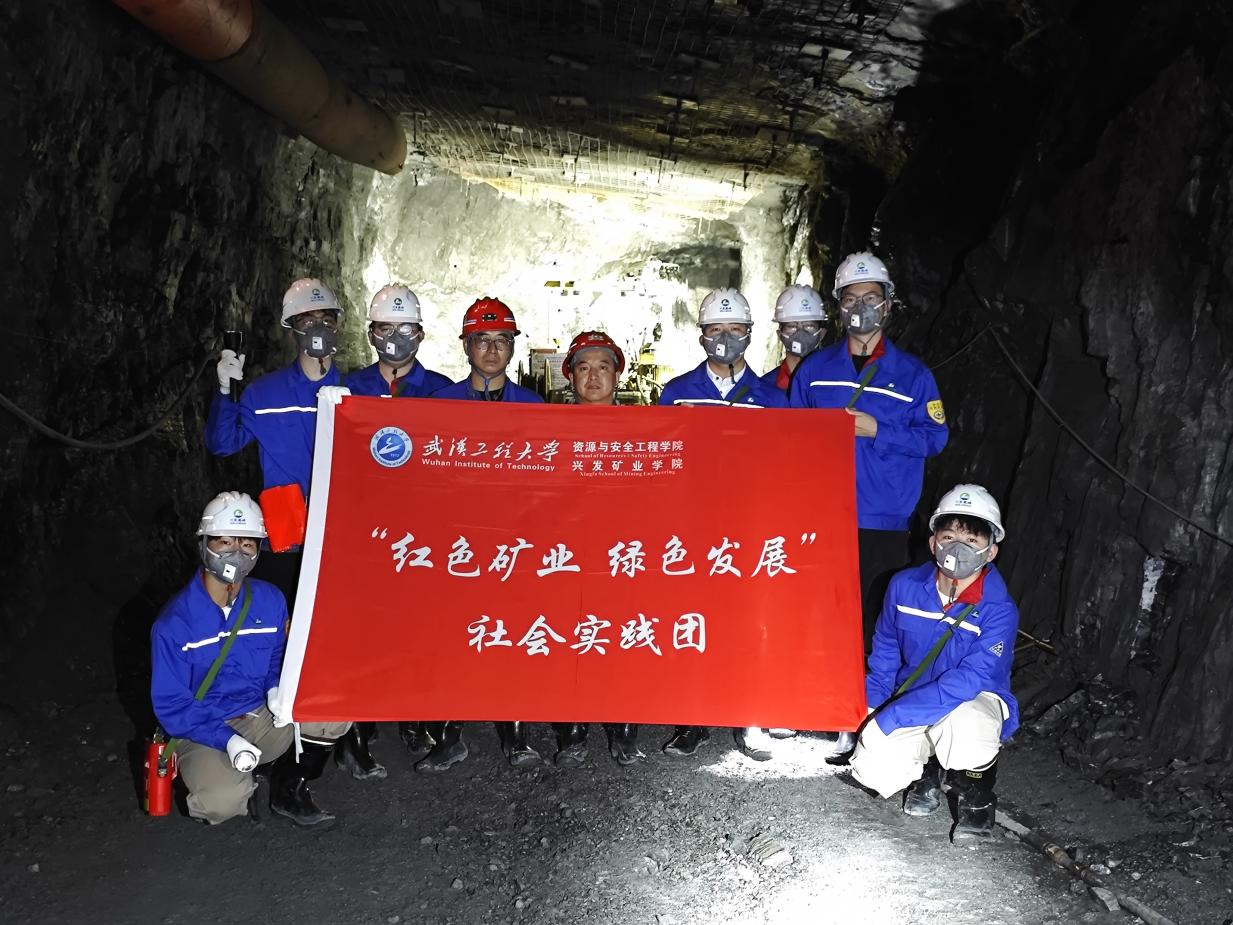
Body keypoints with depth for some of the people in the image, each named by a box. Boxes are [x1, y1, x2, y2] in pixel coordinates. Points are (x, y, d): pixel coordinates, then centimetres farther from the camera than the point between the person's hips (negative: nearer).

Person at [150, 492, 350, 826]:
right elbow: (170, 705, -12)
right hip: (202, 732, -4)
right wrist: (227, 740, -24)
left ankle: (288, 787, 4)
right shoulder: (174, 623, -16)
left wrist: (276, 689, -11)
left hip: (261, 719, 4)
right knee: (224, 801, -33)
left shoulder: (269, 601, -3)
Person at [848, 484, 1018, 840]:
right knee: (873, 768, -22)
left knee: (965, 724, -40)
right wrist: (870, 710, -4)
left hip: (976, 701, -3)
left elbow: (966, 682, -29)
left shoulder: (999, 610, -23)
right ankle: (926, 768, 15)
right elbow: (885, 651, 7)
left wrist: (888, 718, -33)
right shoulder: (905, 586, -10)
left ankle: (975, 791, -3)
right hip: (912, 702, 3)